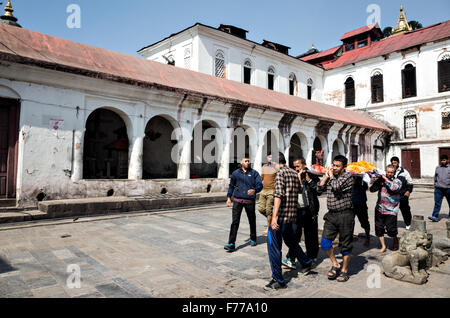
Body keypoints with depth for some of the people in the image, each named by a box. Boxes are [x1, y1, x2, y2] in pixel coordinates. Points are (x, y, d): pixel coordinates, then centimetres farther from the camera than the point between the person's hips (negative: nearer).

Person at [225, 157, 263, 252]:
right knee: (235, 221, -6)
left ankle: (253, 239, 34)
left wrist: (254, 190, -26)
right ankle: (231, 244, -6)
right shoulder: (235, 173, 8)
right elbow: (231, 186, 18)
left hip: (250, 201, 0)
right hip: (237, 200, 0)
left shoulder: (254, 173, 4)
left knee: (252, 221, 13)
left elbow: (260, 185, -5)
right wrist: (229, 197, 11)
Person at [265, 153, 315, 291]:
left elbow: (278, 195, -22)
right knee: (290, 240, 29)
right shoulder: (294, 173, 12)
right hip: (293, 216, 9)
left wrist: (274, 216, -25)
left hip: (281, 216, -9)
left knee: (273, 246, 0)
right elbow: (298, 191, 21)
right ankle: (307, 263, 45)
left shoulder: (280, 173, -12)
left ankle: (278, 280, 5)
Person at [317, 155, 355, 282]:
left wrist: (332, 176, -7)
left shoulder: (348, 176, -8)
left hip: (345, 215, -6)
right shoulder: (330, 176, 13)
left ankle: (344, 270, 20)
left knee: (345, 244, 6)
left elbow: (337, 187, -24)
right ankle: (335, 264, 20)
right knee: (325, 242, 1)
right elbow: (319, 190, 8)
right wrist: (326, 176, 2)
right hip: (331, 215, 6)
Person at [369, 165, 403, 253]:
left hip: (391, 210, -3)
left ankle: (396, 240, 29)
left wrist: (386, 179, -15)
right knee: (379, 228, 5)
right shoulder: (381, 180, 8)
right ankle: (383, 246, 20)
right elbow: (372, 189, 0)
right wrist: (378, 180, -13)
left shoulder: (397, 181, 0)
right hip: (380, 208, 3)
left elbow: (394, 188, -23)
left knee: (391, 229, -3)